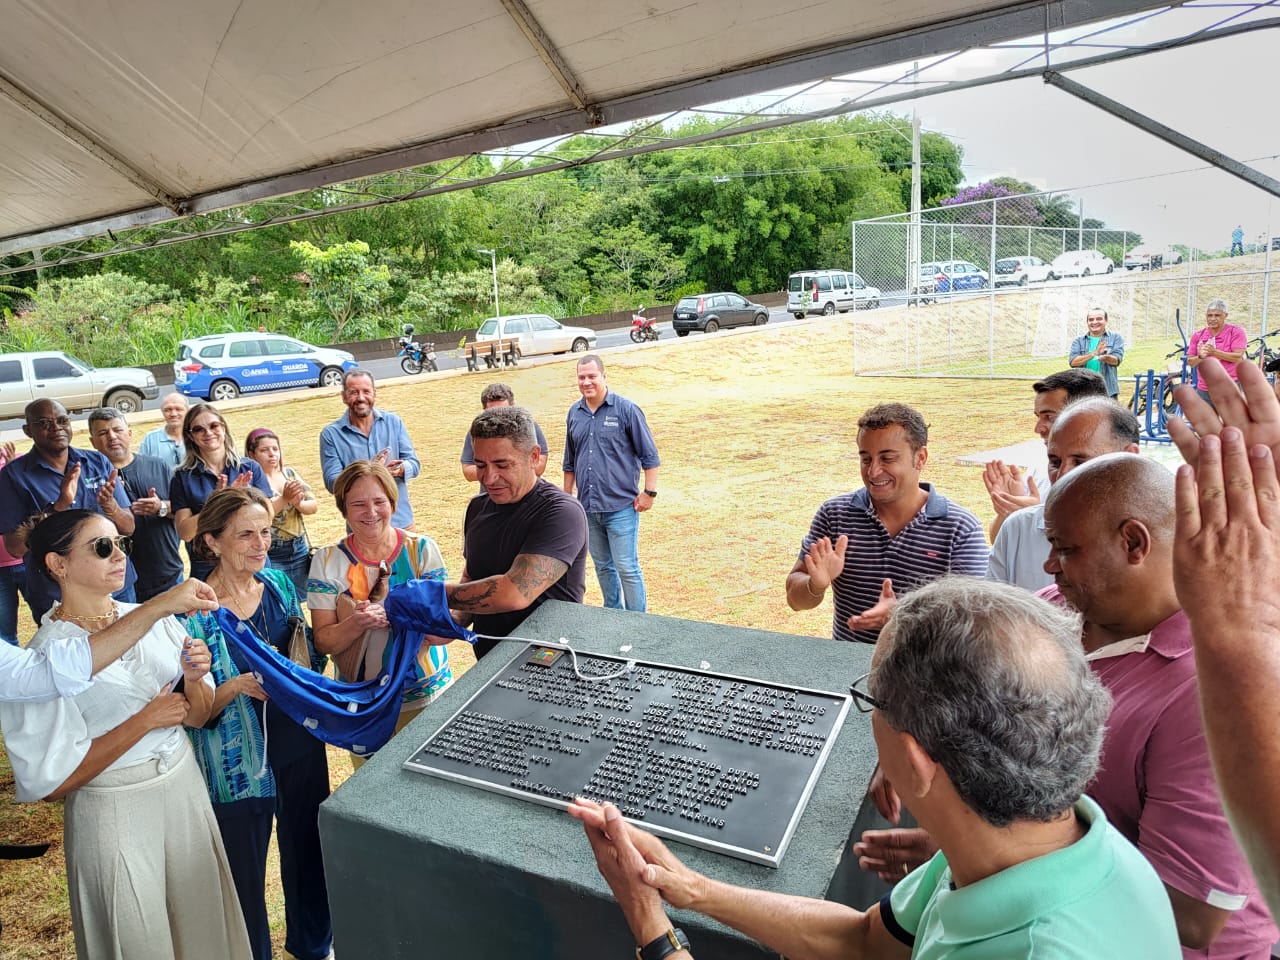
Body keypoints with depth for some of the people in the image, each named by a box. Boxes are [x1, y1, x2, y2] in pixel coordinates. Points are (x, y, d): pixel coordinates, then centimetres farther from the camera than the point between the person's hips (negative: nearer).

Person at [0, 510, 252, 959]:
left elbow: (199, 716, 3)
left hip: (186, 788, 4)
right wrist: (146, 719, -19)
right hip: (116, 815, -4)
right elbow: (54, 781, -16)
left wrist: (193, 679, -18)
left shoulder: (154, 618, -4)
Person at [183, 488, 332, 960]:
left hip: (300, 746, 5)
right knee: (246, 873, 13)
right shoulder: (194, 611, -18)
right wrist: (237, 687, -31)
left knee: (308, 851, 22)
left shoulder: (278, 583, -3)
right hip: (240, 760, -5)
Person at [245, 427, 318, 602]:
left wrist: (298, 504, -19)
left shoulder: (290, 473, 7)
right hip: (271, 555, -5)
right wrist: (284, 499, -27)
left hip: (300, 550, 5)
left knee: (299, 600, 12)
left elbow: (314, 506, 2)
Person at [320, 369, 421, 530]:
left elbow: (414, 464, 2)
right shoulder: (331, 434, -3)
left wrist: (400, 469, -22)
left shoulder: (394, 422, 5)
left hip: (401, 522, 3)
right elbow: (332, 482, -9)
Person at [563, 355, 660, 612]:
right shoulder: (574, 414, 8)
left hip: (621, 507, -5)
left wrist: (649, 492, -10)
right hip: (588, 508, 5)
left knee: (627, 568, -2)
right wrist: (567, 496, 18)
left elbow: (650, 456, -5)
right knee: (602, 567, 16)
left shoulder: (626, 410, -7)